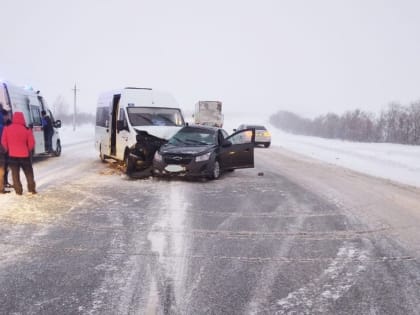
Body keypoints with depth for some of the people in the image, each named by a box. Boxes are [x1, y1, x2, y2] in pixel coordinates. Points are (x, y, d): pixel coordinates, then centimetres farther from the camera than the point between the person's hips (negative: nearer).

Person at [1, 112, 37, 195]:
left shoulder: (7, 129, -5)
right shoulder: (26, 130, -10)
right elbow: (31, 143, -6)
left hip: (12, 155, 1)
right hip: (24, 155, -1)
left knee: (15, 174, 9)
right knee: (29, 173, 13)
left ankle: (18, 191, 9)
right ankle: (31, 189, 14)